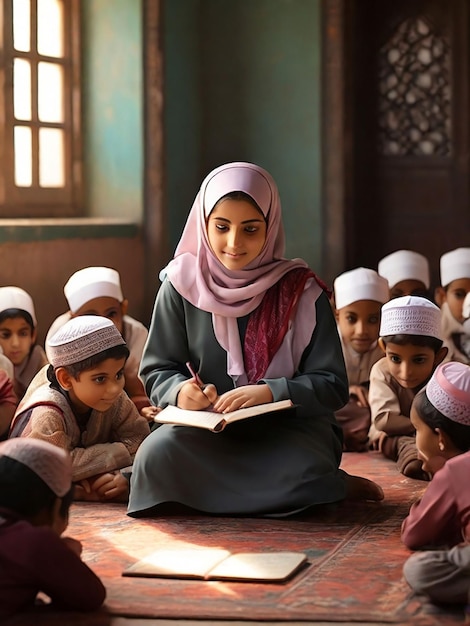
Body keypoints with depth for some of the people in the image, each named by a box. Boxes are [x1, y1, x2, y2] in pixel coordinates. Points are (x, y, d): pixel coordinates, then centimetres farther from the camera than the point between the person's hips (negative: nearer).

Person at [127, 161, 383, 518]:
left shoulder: (301, 291, -2)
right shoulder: (183, 284, 1)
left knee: (302, 474, -36)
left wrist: (270, 393, -22)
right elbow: (156, 371, 5)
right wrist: (180, 390, -19)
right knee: (158, 453, -31)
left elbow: (333, 385, -4)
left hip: (289, 427, -2)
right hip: (206, 430, 2)